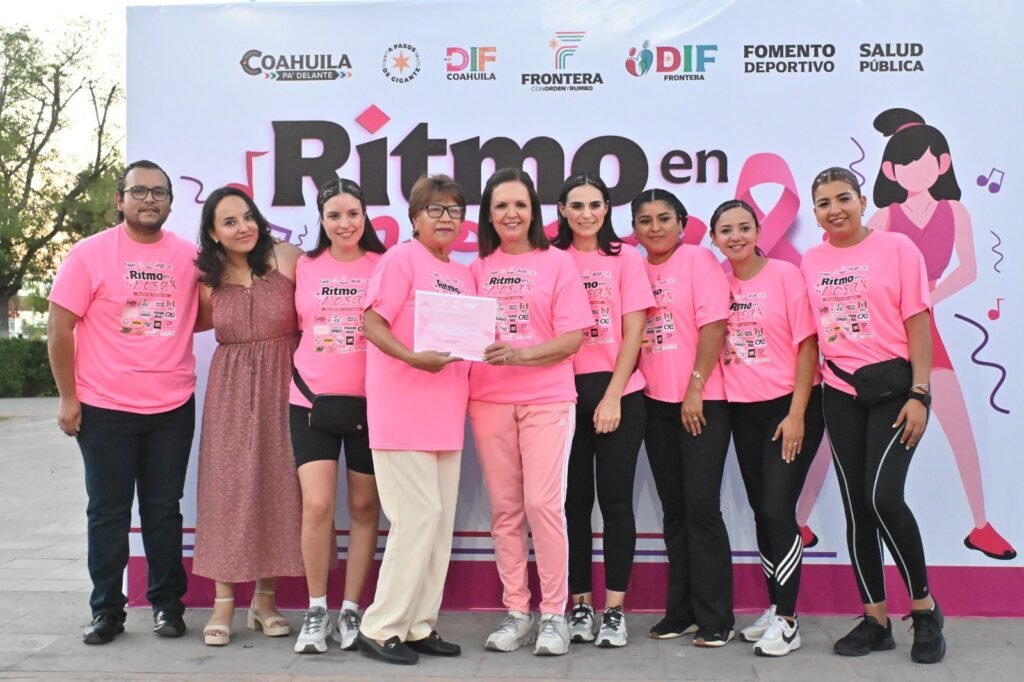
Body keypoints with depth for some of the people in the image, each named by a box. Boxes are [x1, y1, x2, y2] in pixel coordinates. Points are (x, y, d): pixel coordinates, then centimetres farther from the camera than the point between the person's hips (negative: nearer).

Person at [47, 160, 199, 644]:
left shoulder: (189, 256, 3)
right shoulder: (89, 254, -4)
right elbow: (60, 328, -3)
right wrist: (67, 397, -6)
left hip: (173, 407, 2)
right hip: (104, 408, -2)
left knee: (164, 510, 10)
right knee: (108, 512, 8)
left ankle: (167, 604, 22)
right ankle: (106, 609, 19)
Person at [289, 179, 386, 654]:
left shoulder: (384, 266, 2)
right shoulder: (305, 267, 7)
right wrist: (302, 369, 4)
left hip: (370, 401, 0)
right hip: (312, 400, 1)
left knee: (364, 507, 7)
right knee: (317, 505, -8)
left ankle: (351, 610, 19)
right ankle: (316, 612, 7)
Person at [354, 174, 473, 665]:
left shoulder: (464, 277, 17)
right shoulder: (401, 259, -4)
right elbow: (371, 324, -13)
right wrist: (413, 357, -26)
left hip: (446, 416, 7)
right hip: (402, 413, -7)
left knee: (441, 520, 8)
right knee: (420, 515, -9)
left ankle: (418, 625, 19)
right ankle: (380, 628, 4)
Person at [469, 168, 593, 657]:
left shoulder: (557, 263, 2)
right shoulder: (479, 268, 11)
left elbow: (572, 338, -5)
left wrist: (520, 353, -19)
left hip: (546, 399, -3)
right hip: (489, 400, 3)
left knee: (543, 504, -7)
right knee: (505, 508, 6)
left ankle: (554, 614, 5)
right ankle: (515, 612, 16)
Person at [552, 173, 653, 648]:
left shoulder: (625, 257, 3)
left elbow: (632, 334, -1)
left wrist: (612, 396, -9)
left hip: (618, 393, -1)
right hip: (565, 393, 1)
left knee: (615, 498, 1)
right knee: (574, 499, 5)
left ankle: (614, 610, 8)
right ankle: (579, 606, 15)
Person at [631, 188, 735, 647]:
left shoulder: (698, 259, -4)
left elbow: (714, 325, -11)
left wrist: (696, 388, -15)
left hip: (701, 401, -5)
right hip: (656, 403, 5)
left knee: (701, 507, -6)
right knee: (673, 510, 10)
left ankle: (715, 619, 3)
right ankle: (681, 612, 18)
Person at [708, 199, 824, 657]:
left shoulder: (785, 275, -8)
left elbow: (807, 345, -10)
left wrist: (797, 414, -14)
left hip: (790, 407, -5)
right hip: (742, 411, 5)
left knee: (778, 509, -8)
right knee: (761, 511, 11)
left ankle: (786, 622, 1)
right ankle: (774, 608, 24)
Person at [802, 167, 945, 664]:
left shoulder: (896, 248, -4)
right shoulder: (810, 262, 7)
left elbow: (917, 323, -6)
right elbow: (811, 332, 10)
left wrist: (919, 394, -13)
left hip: (895, 389, -4)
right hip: (840, 395, 4)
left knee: (884, 496, -16)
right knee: (856, 508, 6)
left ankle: (925, 608, 6)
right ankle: (875, 619, 18)